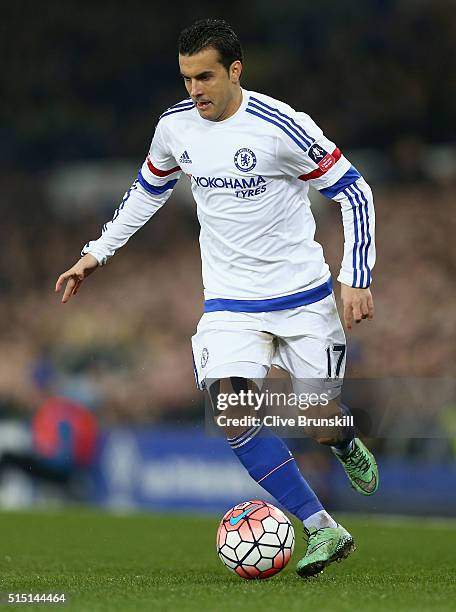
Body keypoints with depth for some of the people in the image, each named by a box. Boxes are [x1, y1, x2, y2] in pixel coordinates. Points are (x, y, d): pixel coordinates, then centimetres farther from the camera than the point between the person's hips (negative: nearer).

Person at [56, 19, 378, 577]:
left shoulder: (281, 126, -17)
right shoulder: (175, 127, -2)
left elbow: (354, 192, -9)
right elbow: (147, 191, 19)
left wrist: (356, 279, -16)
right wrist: (96, 253, 18)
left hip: (303, 296, -3)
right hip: (230, 303, 3)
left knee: (320, 423, -2)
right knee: (233, 411, -18)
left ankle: (347, 446, 38)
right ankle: (323, 531, -10)